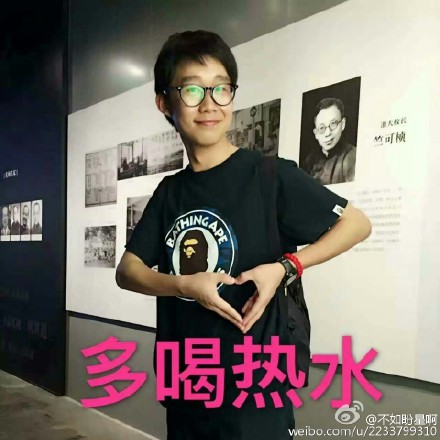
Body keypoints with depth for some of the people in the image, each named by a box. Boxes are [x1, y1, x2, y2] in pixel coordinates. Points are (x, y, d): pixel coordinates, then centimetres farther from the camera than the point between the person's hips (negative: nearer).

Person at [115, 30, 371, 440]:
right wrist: (184, 285, -17)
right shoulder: (169, 191, 5)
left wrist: (284, 268, -18)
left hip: (253, 392, -5)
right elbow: (126, 271, 3)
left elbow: (357, 223, -4)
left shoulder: (270, 175, -10)